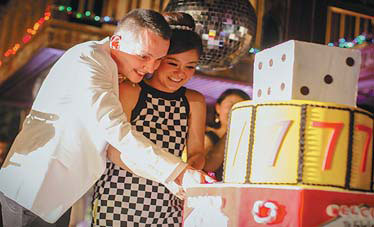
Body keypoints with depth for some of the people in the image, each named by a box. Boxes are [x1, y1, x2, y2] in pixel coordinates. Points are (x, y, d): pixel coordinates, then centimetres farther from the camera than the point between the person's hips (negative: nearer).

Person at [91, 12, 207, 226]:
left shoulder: (194, 102, 6)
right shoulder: (128, 92, -8)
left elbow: (197, 151, 7)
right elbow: (116, 152, -13)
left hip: (166, 207, 4)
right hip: (118, 202, -3)